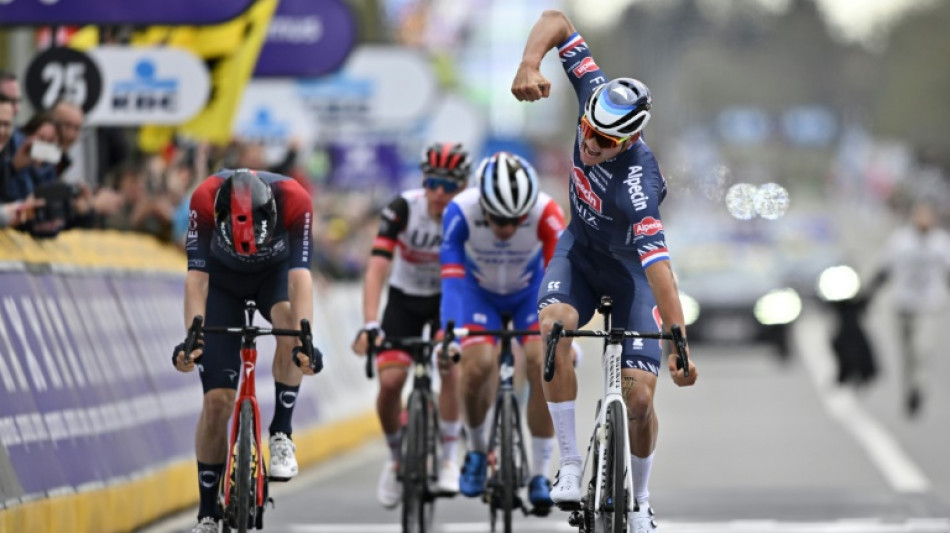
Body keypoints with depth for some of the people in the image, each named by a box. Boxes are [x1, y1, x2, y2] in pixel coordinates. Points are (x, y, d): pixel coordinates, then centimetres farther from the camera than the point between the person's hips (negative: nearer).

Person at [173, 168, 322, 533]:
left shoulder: (294, 200, -36)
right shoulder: (205, 199, -36)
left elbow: (300, 275, -41)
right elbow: (197, 276, -37)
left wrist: (305, 340, -54)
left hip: (275, 273, 0)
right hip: (223, 280, 0)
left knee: (290, 322, -36)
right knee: (217, 401, -7)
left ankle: (281, 434, -19)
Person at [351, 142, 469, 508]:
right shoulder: (403, 209, -26)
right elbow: (377, 269, -32)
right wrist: (370, 326, -43)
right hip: (405, 297, 0)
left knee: (451, 368, -25)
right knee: (390, 382, -15)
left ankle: (448, 459, -8)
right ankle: (397, 458, 11)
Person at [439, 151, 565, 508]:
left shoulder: (546, 213, -34)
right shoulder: (460, 212, -34)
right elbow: (452, 279, -37)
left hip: (530, 293, 0)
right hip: (479, 292, 0)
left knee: (543, 365, -22)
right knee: (478, 366, -22)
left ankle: (540, 475, -10)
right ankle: (477, 450, 7)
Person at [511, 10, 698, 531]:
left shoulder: (637, 184, -41)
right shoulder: (595, 93, -26)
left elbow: (659, 267, -48)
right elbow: (557, 20, -20)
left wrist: (678, 345, -55)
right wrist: (530, 65, -38)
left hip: (629, 267, -4)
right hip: (581, 248, 4)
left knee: (640, 398, -10)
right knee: (553, 327, -28)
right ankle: (571, 464, -18)